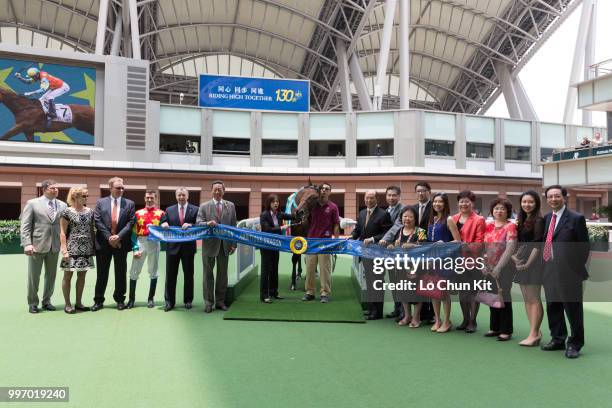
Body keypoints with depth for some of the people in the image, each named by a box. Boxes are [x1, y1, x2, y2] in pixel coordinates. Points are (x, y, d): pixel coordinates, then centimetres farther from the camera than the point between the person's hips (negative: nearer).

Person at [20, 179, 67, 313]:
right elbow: (25, 226, -5)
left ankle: (46, 301, 25)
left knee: (51, 275, 11)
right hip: (37, 245, -3)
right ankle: (32, 303, 20)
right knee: (34, 276, 6)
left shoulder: (62, 205, 7)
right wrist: (27, 244, -14)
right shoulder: (32, 203, -1)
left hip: (54, 246, 3)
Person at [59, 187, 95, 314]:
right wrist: (64, 250, -13)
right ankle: (67, 304, 11)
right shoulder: (67, 212, -6)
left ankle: (78, 302, 19)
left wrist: (94, 246, 8)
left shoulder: (90, 211, 8)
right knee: (68, 275, 2)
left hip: (86, 249, 5)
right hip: (72, 248, -5)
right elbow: (63, 233, -7)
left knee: (82, 275, 9)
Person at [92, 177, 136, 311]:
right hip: (103, 243, 0)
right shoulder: (101, 202, 5)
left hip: (121, 243, 0)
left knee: (121, 273, 8)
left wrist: (119, 236, -14)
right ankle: (98, 301, 17)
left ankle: (120, 299, 21)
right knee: (102, 274, 7)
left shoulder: (129, 203, 5)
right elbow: (98, 221, -3)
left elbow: (130, 222, -3)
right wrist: (109, 237, -12)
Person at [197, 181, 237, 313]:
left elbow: (233, 226, 6)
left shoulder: (230, 206, 6)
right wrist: (207, 223, -28)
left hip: (225, 245, 2)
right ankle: (208, 302, 16)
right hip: (209, 244, -2)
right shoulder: (204, 206, 2)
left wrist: (233, 244, 1)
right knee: (208, 274, 6)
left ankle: (220, 301, 20)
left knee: (223, 274, 9)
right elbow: (198, 223, -6)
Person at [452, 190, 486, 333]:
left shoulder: (479, 220, -8)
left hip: (473, 259, -6)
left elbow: (479, 243, -12)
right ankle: (465, 320, 24)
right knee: (462, 290, 13)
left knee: (473, 290, 3)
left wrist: (467, 246, -24)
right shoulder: (454, 218, 9)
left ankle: (472, 321, 13)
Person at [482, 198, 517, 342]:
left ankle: (506, 330, 11)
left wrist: (499, 267, -18)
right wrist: (484, 264, -1)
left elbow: (510, 249, -16)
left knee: (504, 297, 0)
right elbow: (484, 247, 9)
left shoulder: (510, 226, -9)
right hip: (489, 269, 5)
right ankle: (494, 327, 23)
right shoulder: (488, 226, 8)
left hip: (504, 268, -5)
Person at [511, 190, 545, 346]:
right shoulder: (522, 220, 14)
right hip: (521, 261, 8)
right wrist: (514, 255, 2)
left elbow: (537, 245, -15)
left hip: (533, 261, -8)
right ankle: (536, 332, 18)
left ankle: (534, 334, 4)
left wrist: (528, 263, -18)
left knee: (534, 299, -2)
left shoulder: (538, 220, -9)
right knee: (526, 299, 10)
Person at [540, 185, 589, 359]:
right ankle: (558, 339, 29)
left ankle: (575, 344, 17)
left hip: (569, 273, -6)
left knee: (573, 308, 3)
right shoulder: (546, 218, 12)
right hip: (549, 271, 6)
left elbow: (584, 247, -5)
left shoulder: (576, 218, -5)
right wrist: (544, 265, 7)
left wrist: (578, 268, -7)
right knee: (553, 307, 15)